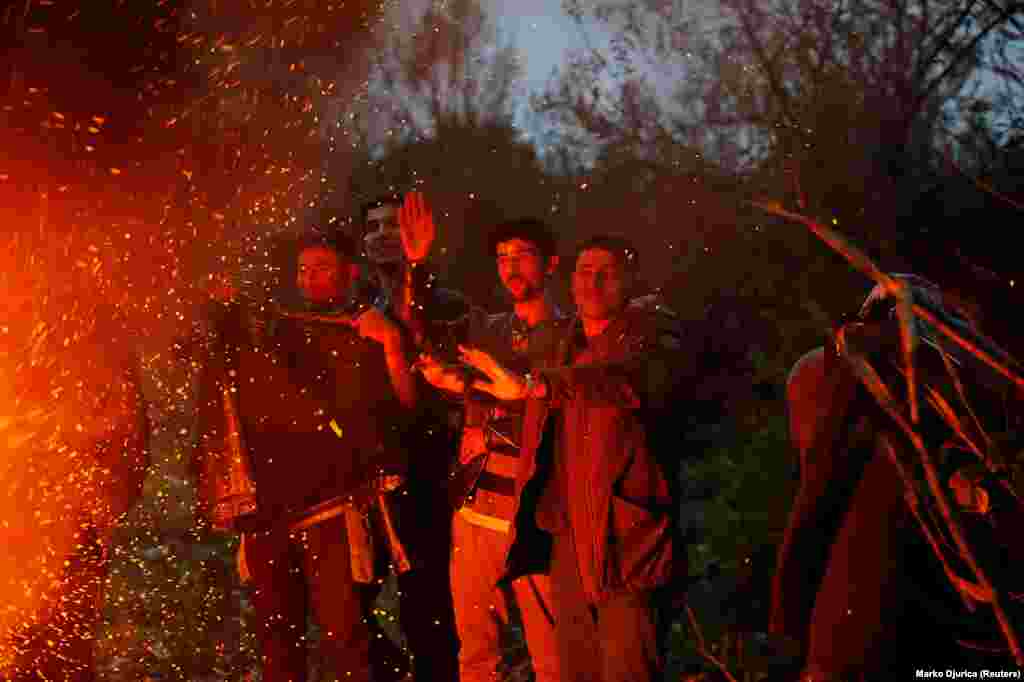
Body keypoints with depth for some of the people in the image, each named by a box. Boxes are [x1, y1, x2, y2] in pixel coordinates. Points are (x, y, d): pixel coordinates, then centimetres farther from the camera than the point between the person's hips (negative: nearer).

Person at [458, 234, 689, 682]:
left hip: (626, 542, -6)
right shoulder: (563, 346, 14)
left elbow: (631, 378, -32)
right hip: (567, 540, 6)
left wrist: (532, 385, -41)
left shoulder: (651, 336, -7)